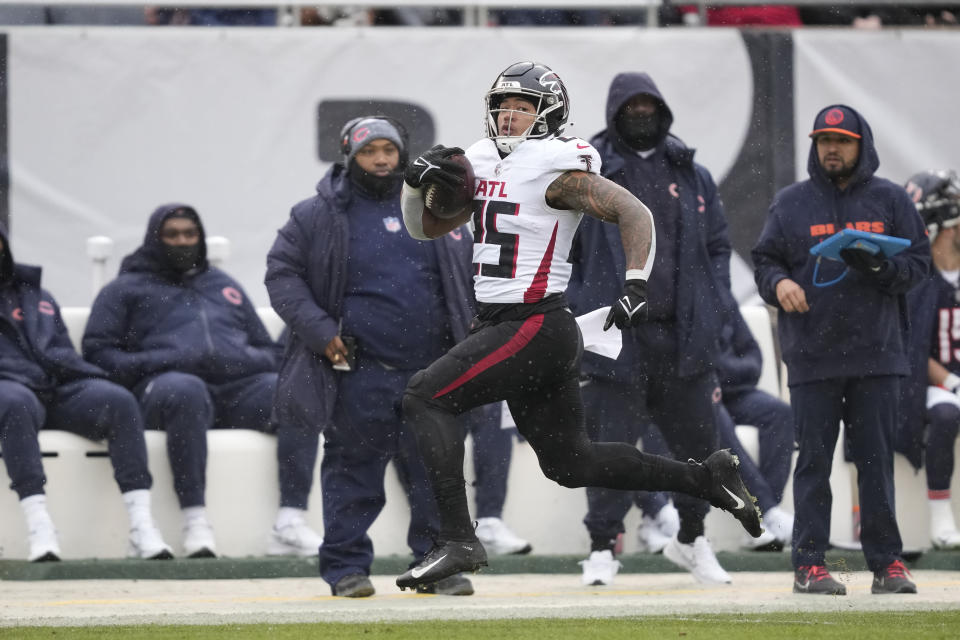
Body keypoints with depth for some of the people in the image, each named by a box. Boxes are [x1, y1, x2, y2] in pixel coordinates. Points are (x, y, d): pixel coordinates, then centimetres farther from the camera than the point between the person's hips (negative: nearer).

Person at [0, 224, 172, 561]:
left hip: (60, 389, 4)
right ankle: (39, 529, -48)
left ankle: (142, 528, -35)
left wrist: (93, 381, 8)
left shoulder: (36, 296, 31)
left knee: (119, 400, -27)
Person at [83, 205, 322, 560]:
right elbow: (98, 353, 10)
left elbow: (268, 349, 34)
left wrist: (255, 361, 7)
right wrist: (153, 364, -9)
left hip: (239, 385, 4)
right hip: (166, 383, -4)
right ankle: (195, 523, -44)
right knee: (185, 391, -42)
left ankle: (290, 522, -35)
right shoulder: (126, 290, 22)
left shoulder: (224, 286, 34)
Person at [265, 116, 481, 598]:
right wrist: (319, 330, -9)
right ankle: (346, 566, 7)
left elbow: (469, 276, 22)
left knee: (437, 469, 4)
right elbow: (282, 274, 2)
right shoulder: (319, 215, 2)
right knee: (354, 469, -1)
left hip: (431, 366, 3)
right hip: (359, 372, -3)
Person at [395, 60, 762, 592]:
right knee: (570, 462, 14)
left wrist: (636, 284, -26)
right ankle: (707, 478, 25)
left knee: (426, 397, -15)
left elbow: (634, 213, -15)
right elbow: (425, 227, 20)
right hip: (500, 325, 9)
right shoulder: (483, 164, 14)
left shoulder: (556, 169, -10)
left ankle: (457, 539, -17)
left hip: (536, 326, -9)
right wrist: (417, 182, 0)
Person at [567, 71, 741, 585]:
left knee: (698, 442, 9)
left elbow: (718, 246, 18)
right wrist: (577, 310, -8)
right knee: (611, 445, -5)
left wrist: (714, 307, 5)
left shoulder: (692, 177, 13)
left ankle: (690, 539, 28)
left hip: (684, 336, 4)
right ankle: (602, 548, 6)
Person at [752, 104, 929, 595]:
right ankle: (809, 563, 3)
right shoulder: (791, 203, 10)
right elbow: (764, 259, 9)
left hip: (876, 353, 0)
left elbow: (917, 263, 5)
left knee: (876, 461, 2)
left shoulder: (890, 200, 9)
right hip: (811, 356, 0)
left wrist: (878, 265, -15)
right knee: (814, 461, 0)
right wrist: (778, 282, -13)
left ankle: (886, 563, 6)